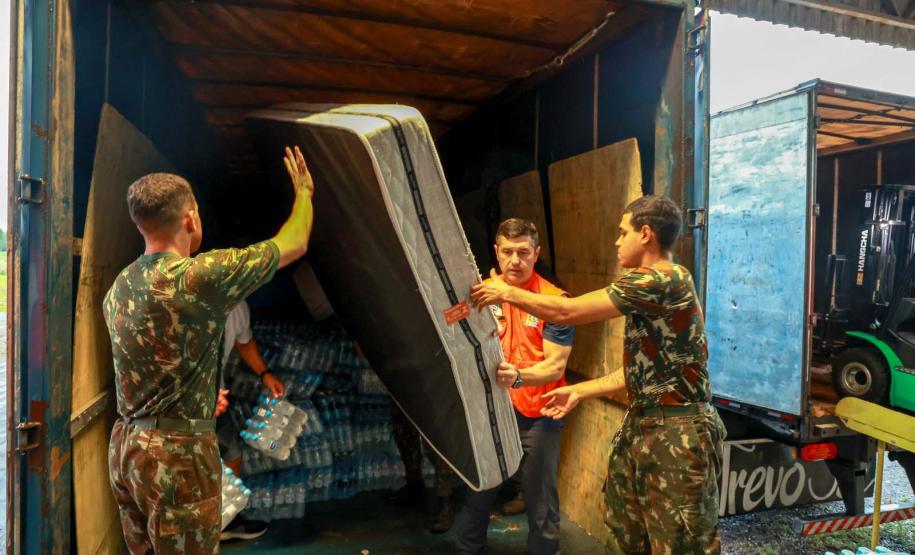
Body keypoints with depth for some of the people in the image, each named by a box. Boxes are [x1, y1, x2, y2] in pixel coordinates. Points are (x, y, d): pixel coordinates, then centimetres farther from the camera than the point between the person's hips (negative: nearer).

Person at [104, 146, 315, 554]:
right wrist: (303, 192, 10)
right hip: (178, 451, -8)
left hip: (125, 446, 8)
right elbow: (294, 245, -6)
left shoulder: (118, 288, 7)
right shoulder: (203, 276, -18)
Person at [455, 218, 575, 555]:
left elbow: (555, 366, -15)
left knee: (540, 503, 4)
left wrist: (518, 378, -33)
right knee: (476, 494, 12)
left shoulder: (554, 300, -9)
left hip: (538, 415, -2)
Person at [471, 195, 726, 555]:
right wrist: (579, 392, 15)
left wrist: (508, 292, -6)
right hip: (640, 425, 10)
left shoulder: (662, 279, -18)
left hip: (677, 433, -10)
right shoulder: (655, 286, 14)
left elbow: (567, 312, -18)